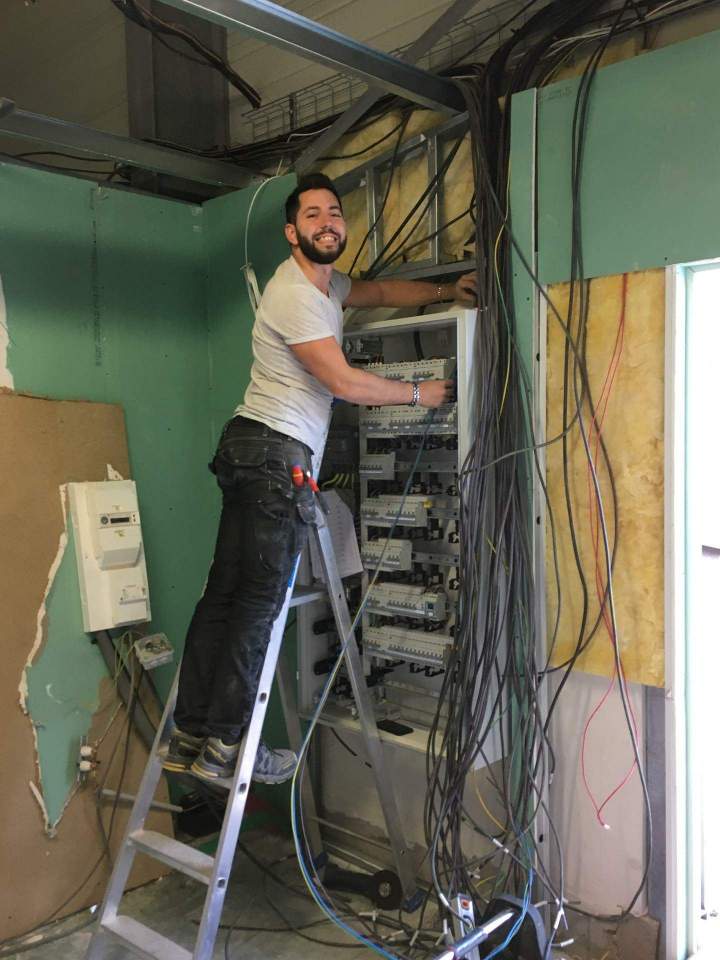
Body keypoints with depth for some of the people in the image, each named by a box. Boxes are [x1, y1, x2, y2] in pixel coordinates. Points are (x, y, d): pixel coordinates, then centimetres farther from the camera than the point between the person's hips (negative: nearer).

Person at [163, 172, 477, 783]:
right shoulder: (295, 294, -10)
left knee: (225, 593, 7)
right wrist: (419, 394, 0)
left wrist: (445, 290, 25)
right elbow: (344, 381, -12)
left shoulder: (326, 283, 22)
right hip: (276, 453, -10)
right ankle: (224, 746, -1)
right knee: (260, 601, -8)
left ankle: (190, 739, 12)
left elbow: (379, 291, 38)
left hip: (249, 452, 10)